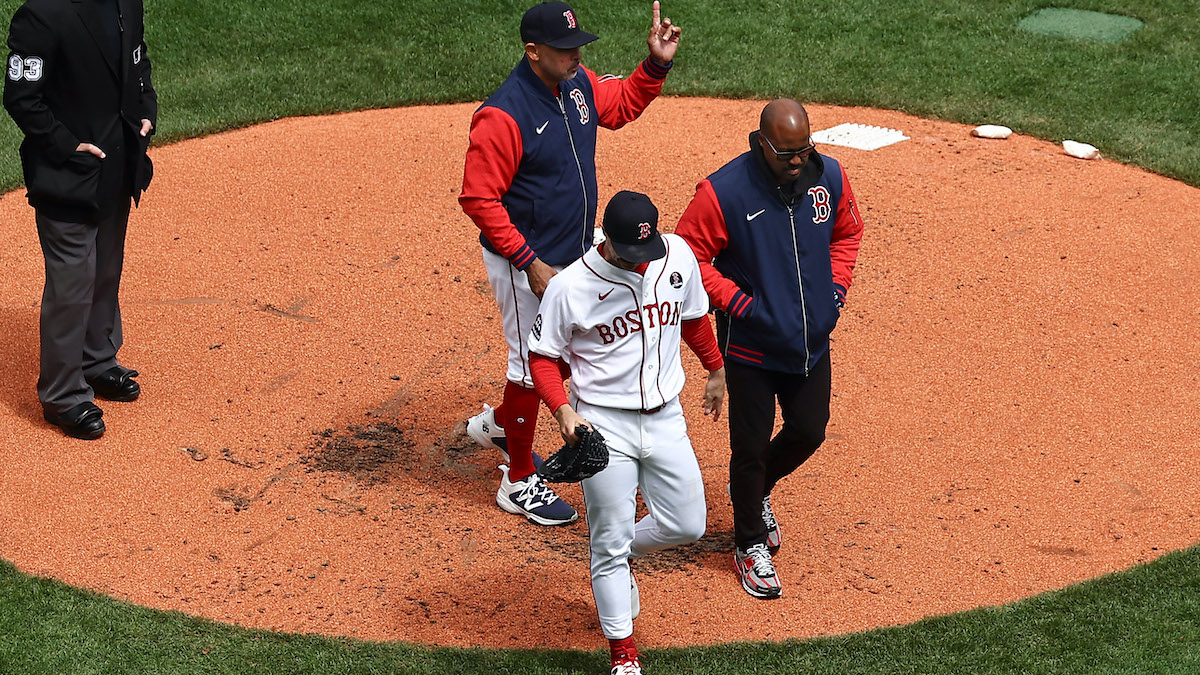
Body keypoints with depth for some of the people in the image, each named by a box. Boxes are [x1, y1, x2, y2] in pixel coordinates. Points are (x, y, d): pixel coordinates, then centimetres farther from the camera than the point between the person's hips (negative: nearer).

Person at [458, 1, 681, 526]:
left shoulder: (580, 85, -1)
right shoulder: (503, 116, -25)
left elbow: (623, 104, 19)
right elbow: (478, 199, -24)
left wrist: (657, 64, 0)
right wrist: (530, 263, -24)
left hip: (576, 255, 8)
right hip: (524, 264, -8)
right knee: (533, 364, 4)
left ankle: (498, 424, 44)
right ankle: (519, 483, 22)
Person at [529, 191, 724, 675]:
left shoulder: (678, 256, -5)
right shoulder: (570, 287, -18)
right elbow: (542, 357, -8)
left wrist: (716, 368, 24)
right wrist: (563, 411, -22)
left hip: (665, 417, 4)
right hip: (604, 424, -4)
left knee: (687, 525, 8)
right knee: (611, 540, 2)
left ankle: (612, 562, 38)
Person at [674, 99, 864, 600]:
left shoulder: (830, 177, -4)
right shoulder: (723, 192, -20)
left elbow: (847, 233, 14)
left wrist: (836, 286, 2)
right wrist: (737, 301, -18)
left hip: (812, 338, 5)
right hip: (750, 345, -5)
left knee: (809, 431, 12)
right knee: (751, 445, 3)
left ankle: (757, 488, 43)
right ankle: (750, 544, 23)